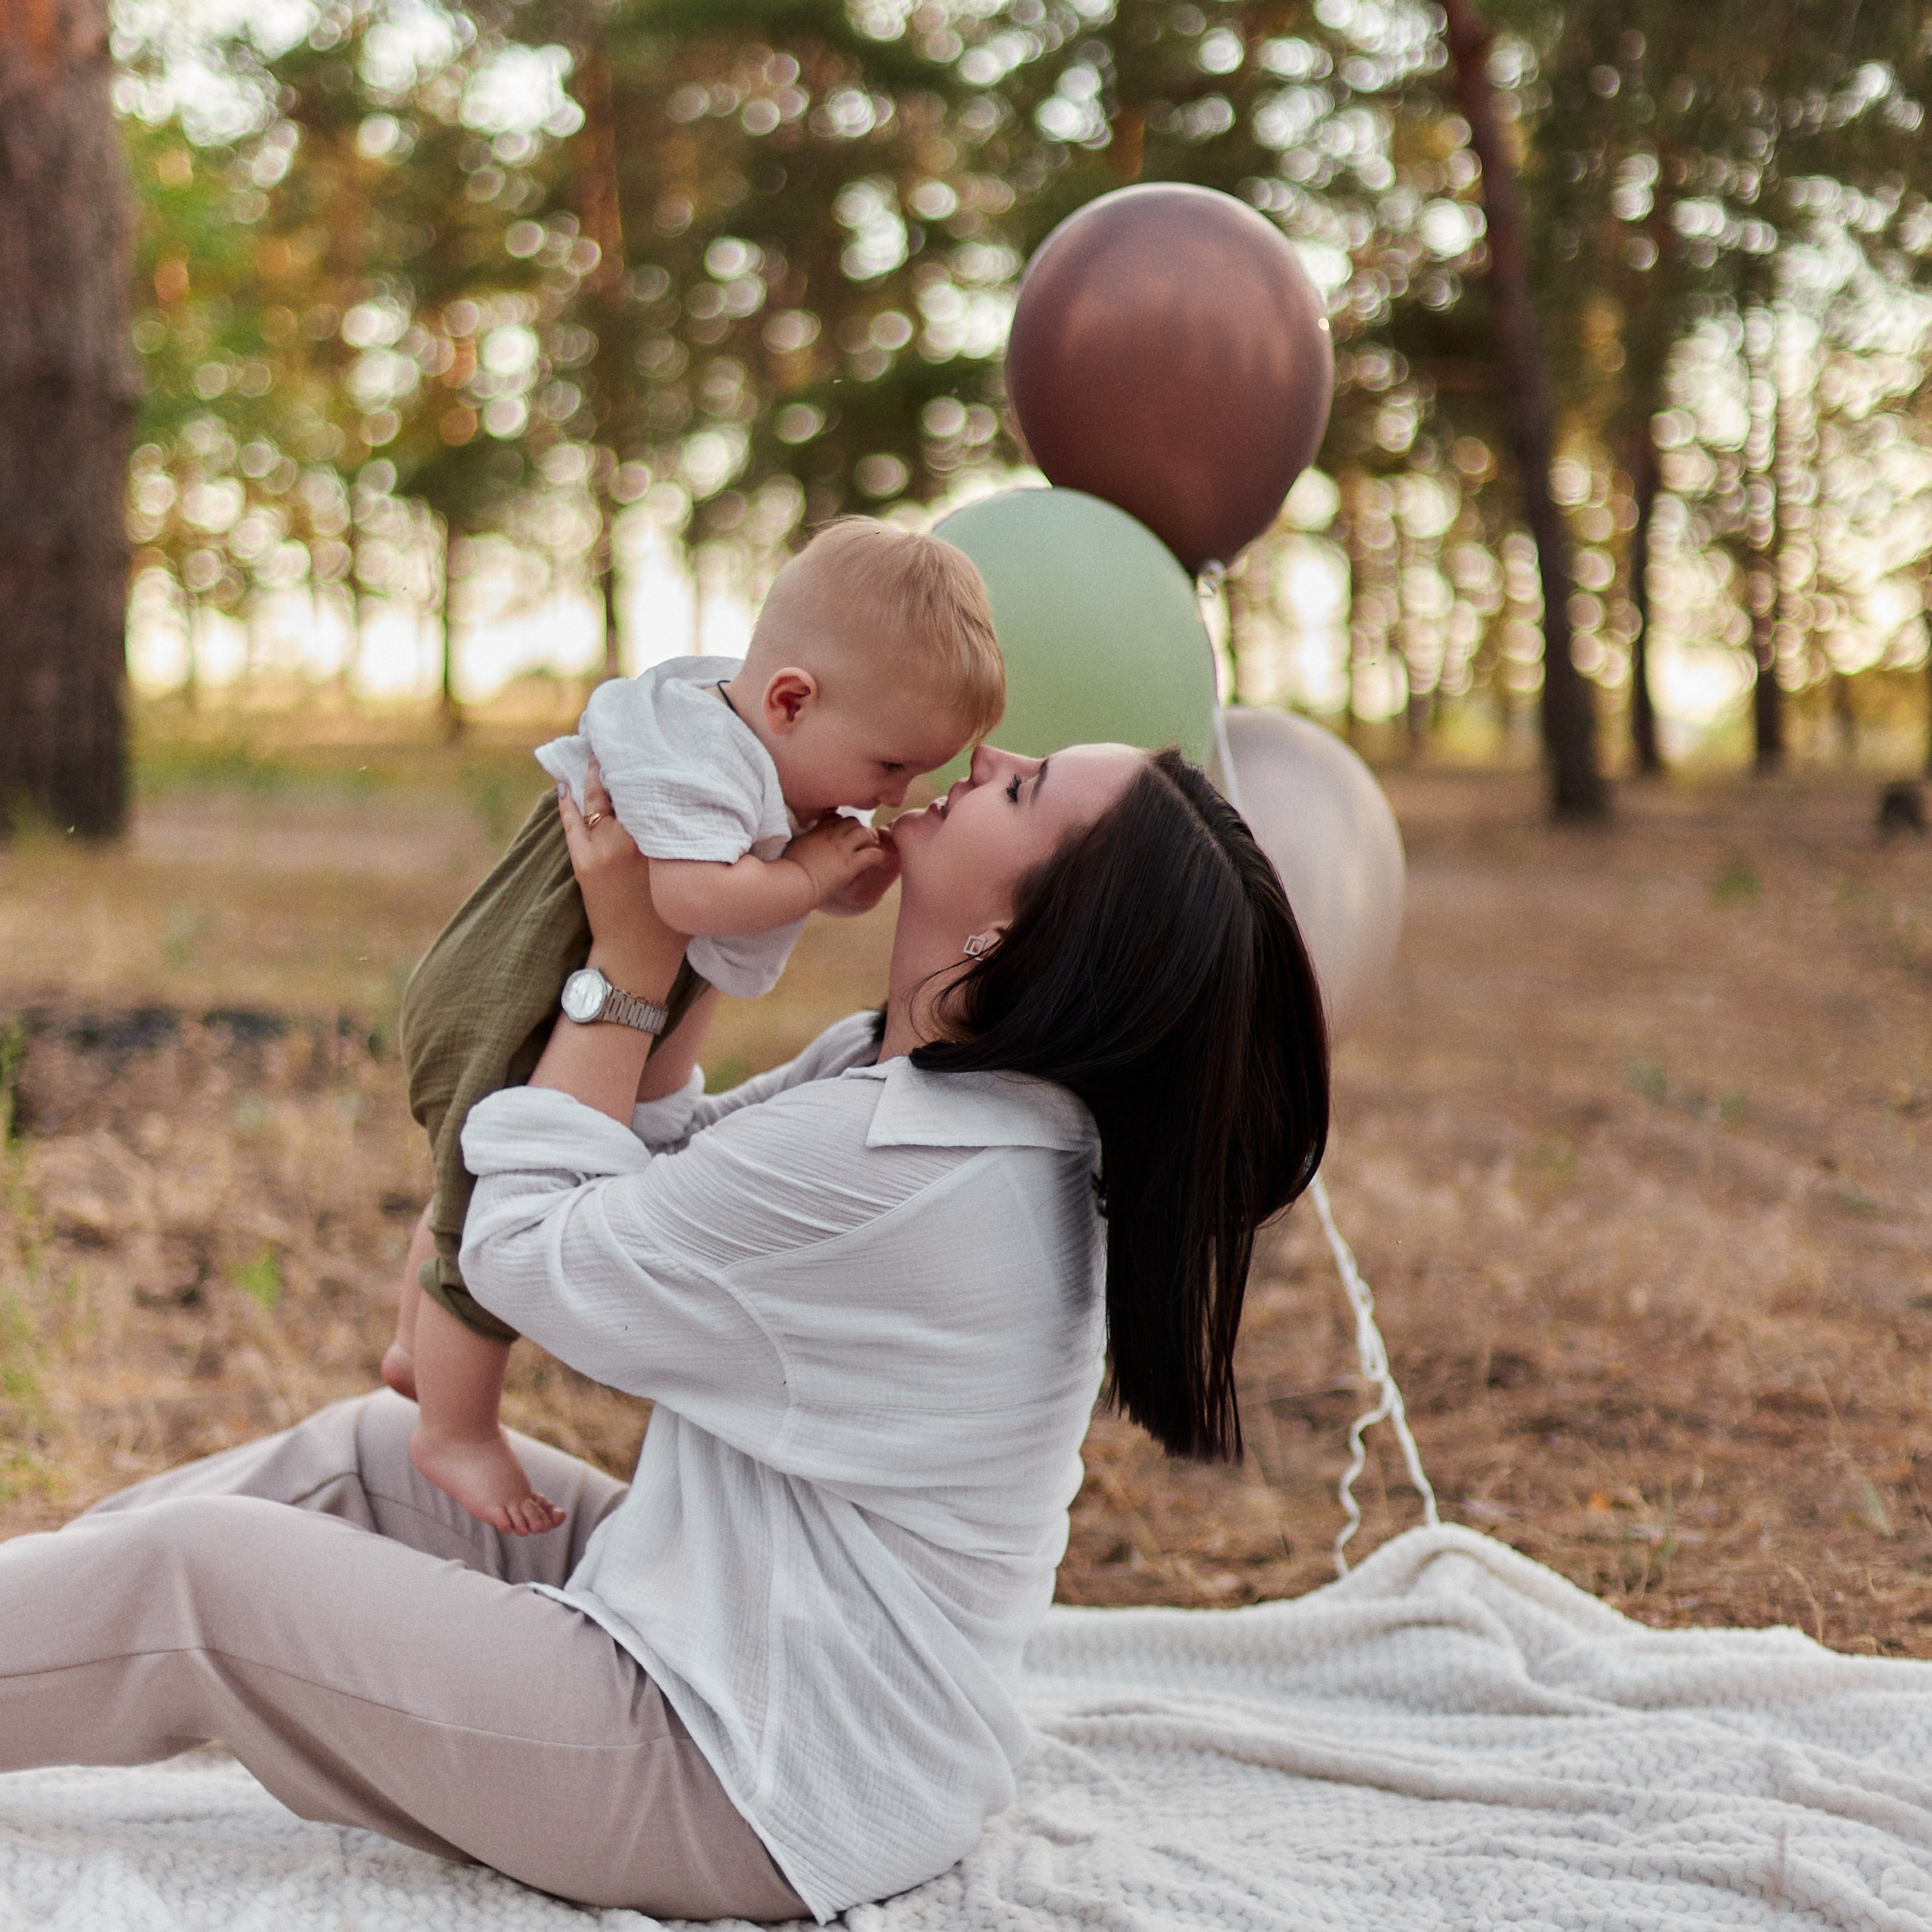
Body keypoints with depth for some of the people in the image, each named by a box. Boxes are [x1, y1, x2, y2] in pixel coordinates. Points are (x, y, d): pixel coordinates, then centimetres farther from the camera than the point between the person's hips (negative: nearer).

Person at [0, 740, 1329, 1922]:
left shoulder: (883, 1164, -30)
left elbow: (531, 1258, -17)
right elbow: (671, 1176, 10)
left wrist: (628, 965, -11)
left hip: (759, 1803, -9)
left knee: (186, 1579, -5)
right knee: (368, 1450, 16)